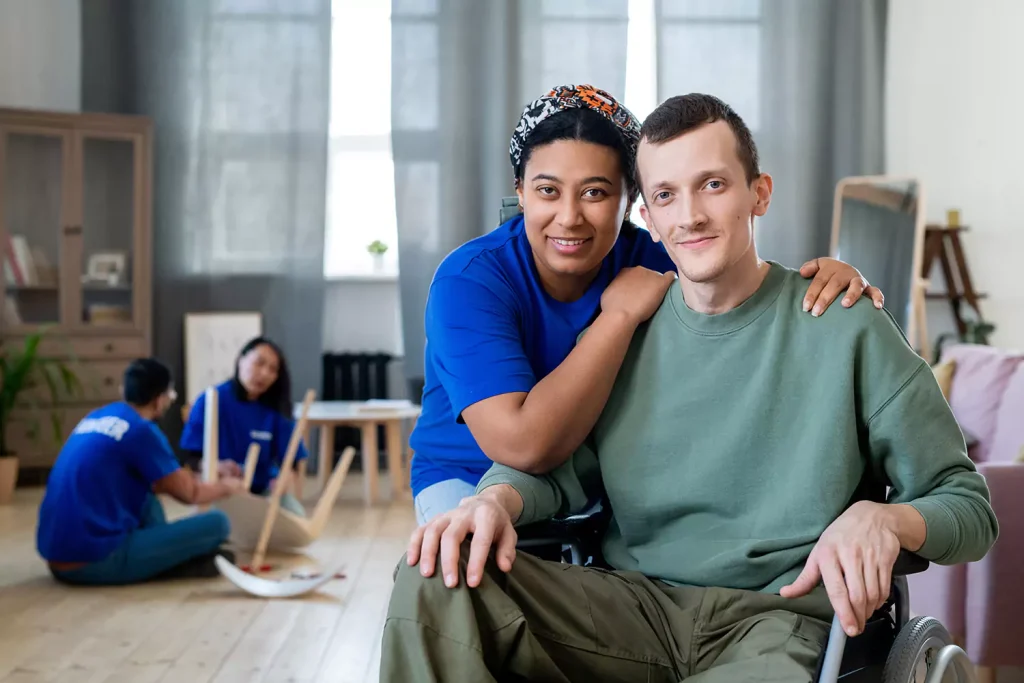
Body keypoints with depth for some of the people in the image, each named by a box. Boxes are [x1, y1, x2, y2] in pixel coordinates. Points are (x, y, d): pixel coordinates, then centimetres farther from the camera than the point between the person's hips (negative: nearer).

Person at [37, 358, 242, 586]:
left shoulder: (94, 418, 14)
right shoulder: (141, 430, -9)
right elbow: (187, 494, 2)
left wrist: (182, 477, 37)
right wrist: (225, 487, 21)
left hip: (58, 557, 9)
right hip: (99, 561, -9)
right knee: (217, 522, -6)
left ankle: (163, 555, 12)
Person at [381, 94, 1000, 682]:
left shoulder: (845, 329, 1)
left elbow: (969, 506, 3)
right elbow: (558, 464, 10)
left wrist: (883, 519, -19)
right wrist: (498, 498, -14)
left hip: (779, 612, -3)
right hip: (636, 603, 3)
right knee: (436, 581, -21)